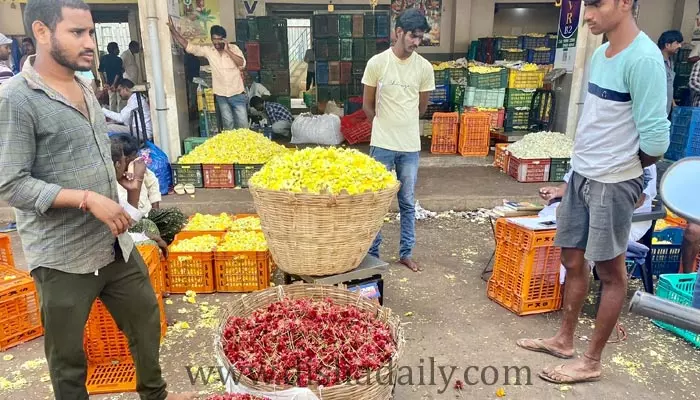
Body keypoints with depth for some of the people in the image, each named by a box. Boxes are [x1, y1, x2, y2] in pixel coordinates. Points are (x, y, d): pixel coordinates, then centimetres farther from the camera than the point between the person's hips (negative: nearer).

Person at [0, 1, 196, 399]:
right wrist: (88, 199, -23)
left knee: (146, 319, 20)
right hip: (63, 257, -7)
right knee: (68, 354, 11)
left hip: (115, 243, 8)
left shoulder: (86, 89, 9)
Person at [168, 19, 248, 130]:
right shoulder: (208, 50, 0)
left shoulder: (234, 48, -5)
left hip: (237, 94, -2)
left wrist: (227, 50, -22)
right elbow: (188, 46, -3)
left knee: (243, 124, 2)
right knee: (228, 124, 12)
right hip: (221, 96, 2)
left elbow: (242, 64, -19)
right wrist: (173, 30, -10)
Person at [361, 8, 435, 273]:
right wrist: (386, 126, 11)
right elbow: (368, 105, 3)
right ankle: (372, 252, 22)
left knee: (408, 202, 12)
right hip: (382, 144, -2)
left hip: (410, 146, 2)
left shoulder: (424, 67, -1)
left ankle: (406, 252, 26)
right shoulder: (377, 63, -7)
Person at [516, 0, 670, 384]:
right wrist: (581, 168, 11)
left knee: (610, 271, 7)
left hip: (612, 182, -8)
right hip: (581, 175, 8)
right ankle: (564, 339, 35)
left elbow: (655, 140, -19)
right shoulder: (600, 53, 8)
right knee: (573, 261, 17)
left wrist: (623, 167, -1)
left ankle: (592, 361, 22)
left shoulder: (643, 58, -18)